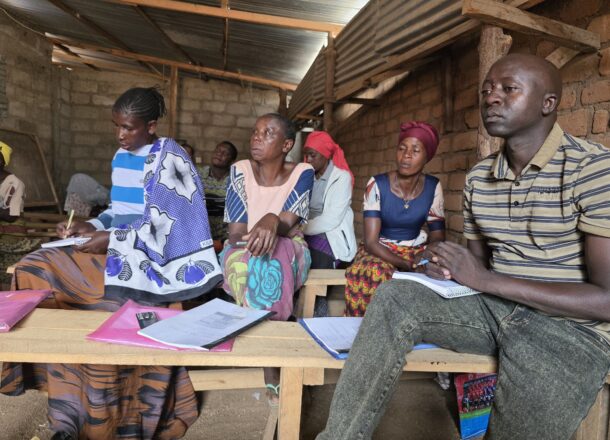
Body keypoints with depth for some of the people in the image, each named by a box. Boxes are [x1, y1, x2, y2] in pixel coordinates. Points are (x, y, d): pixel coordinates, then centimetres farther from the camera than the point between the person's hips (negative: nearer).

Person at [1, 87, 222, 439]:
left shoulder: (169, 159, -9)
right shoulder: (121, 157, 15)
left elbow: (162, 227, -16)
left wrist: (110, 239, -18)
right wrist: (89, 226, 3)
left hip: (150, 255, -8)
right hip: (116, 248, 8)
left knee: (108, 299, -33)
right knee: (35, 270, -8)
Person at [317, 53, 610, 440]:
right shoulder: (478, 177, 6)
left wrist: (486, 279, -22)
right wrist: (449, 267, -9)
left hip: (572, 327, -4)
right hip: (495, 306, 5)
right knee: (394, 298, -16)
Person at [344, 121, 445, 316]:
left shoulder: (433, 187, -4)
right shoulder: (377, 185, -13)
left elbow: (438, 235, 2)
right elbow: (371, 241, -17)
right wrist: (406, 265, -29)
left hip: (416, 250, 3)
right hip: (380, 251, -3)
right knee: (374, 275, -37)